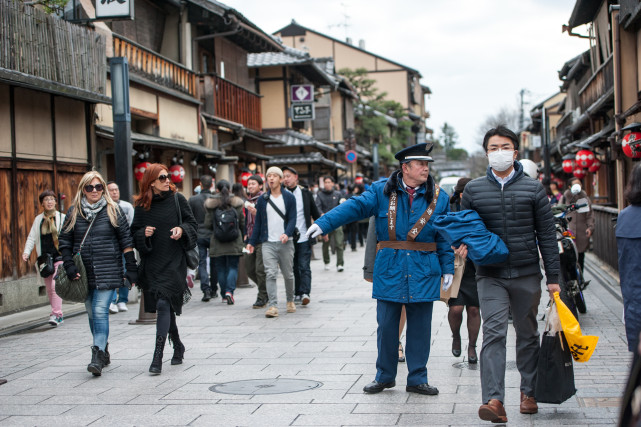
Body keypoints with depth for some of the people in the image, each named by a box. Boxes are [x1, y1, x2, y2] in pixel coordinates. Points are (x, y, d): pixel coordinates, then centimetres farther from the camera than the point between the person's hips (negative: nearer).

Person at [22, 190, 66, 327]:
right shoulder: (38, 219, 12)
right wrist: (26, 252, -4)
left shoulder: (62, 218, 5)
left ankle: (56, 314, -16)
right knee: (49, 288, 4)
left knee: (55, 285, -17)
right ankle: (58, 315, 13)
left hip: (59, 256, -3)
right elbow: (32, 237, 10)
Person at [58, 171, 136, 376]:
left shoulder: (113, 210, 1)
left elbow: (126, 241, 2)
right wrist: (69, 266, -1)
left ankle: (98, 358, -19)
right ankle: (103, 352, 25)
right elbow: (64, 241, 10)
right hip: (84, 272, 4)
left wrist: (131, 269, -1)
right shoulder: (74, 212, 8)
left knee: (100, 311, -15)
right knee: (92, 313, 10)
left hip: (107, 271, -4)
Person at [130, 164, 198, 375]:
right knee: (164, 307, 11)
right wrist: (144, 234, -10)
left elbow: (193, 224, 6)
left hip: (173, 261, -3)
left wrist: (182, 229, -14)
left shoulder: (177, 199, 1)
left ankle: (157, 357, -15)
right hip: (152, 262, 3)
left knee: (164, 304, -15)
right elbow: (134, 233, 11)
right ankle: (178, 347, 33)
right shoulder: (141, 205, 5)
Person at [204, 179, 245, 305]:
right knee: (233, 267, 5)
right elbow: (242, 223, 4)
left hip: (217, 243, 0)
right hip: (234, 243, 0)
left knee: (221, 269, 10)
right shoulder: (237, 203, -1)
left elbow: (208, 224, -3)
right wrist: (242, 238, 20)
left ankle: (224, 294, 13)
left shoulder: (211, 205, -5)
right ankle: (229, 291, -14)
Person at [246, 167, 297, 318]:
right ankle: (272, 306, -15)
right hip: (268, 243, 1)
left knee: (288, 274, 9)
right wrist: (252, 242, 8)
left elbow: (292, 219, -2)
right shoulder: (262, 199, 9)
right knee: (270, 274, -11)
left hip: (286, 243, 0)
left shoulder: (289, 197, 4)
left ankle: (290, 301, 29)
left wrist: (287, 234, -20)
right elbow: (258, 222, 13)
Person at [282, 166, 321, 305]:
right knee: (294, 268, 8)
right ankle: (297, 294, 16)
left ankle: (305, 293, -13)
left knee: (304, 267, -7)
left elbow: (315, 213, 13)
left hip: (304, 238, -1)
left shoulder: (305, 193, 5)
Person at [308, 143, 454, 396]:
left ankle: (417, 379, 16)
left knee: (420, 327, 5)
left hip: (423, 273, 1)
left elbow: (444, 237, 8)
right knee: (386, 325, 5)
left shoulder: (438, 197, 5)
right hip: (389, 271, -1)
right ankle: (384, 376, 21)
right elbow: (355, 207, -7)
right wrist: (324, 223, -18)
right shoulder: (382, 191, 1)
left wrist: (447, 268, 4)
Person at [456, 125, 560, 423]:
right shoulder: (473, 190, 6)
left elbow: (546, 235, 4)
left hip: (527, 275, 1)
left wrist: (553, 278, 1)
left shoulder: (533, 189, 4)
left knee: (527, 335, 11)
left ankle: (528, 392, 27)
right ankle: (494, 401, -21)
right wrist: (463, 245, -8)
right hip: (490, 275, -1)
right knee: (494, 333, -14)